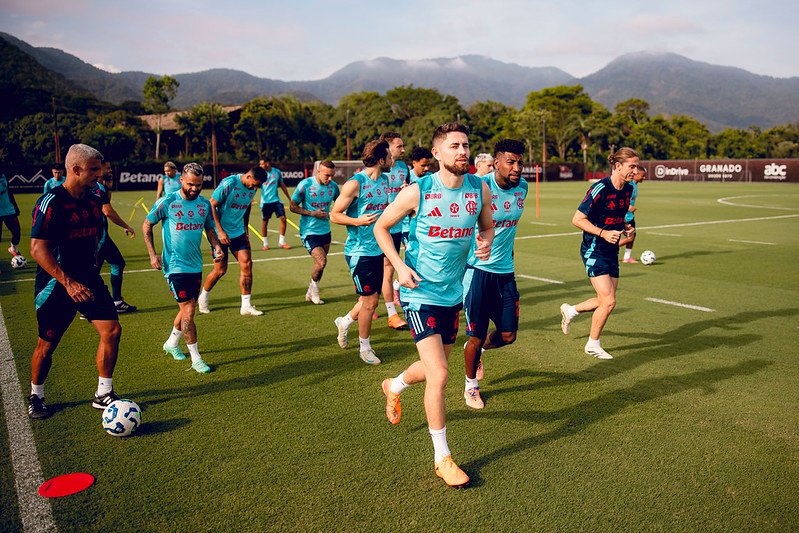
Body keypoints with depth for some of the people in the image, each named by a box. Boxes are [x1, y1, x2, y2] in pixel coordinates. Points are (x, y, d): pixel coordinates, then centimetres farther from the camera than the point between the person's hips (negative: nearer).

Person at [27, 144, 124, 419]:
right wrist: (69, 283, -27)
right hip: (55, 282, -6)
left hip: (88, 278, 6)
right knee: (47, 343, 6)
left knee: (112, 330, -4)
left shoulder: (93, 199, 5)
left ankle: (103, 394, 11)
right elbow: (38, 249, -21)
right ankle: (35, 397, 29)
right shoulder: (51, 202, -17)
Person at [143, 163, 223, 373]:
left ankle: (171, 343, 40)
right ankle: (196, 358, 5)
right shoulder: (167, 202, -10)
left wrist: (217, 247, -3)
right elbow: (146, 225, 0)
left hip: (196, 265, 6)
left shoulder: (205, 204, 3)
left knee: (187, 308, 16)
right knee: (188, 310, -6)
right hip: (175, 266, -6)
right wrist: (153, 254, -6)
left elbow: (210, 229, 16)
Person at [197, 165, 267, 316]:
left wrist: (246, 229, 16)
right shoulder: (228, 184, -20)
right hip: (221, 233, -6)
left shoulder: (252, 188, 0)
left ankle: (246, 306, 5)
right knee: (220, 270, 0)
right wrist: (220, 231, -18)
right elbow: (212, 205, -17)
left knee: (247, 264, -4)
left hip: (238, 232, 6)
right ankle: (202, 298, 27)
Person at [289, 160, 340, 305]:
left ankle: (310, 293, 30)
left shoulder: (333, 186, -1)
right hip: (309, 231, -5)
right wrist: (312, 213, -17)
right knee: (321, 261, -17)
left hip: (325, 231, 5)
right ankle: (314, 286, 12)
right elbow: (292, 206, -7)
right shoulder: (305, 185, -14)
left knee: (320, 264, 11)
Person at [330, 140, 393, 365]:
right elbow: (335, 215, -12)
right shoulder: (355, 184, -14)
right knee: (369, 300, -2)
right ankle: (364, 347, 16)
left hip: (377, 250, 8)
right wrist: (358, 221, -28)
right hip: (359, 251, -8)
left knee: (372, 299, 13)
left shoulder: (384, 180, 10)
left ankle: (344, 322, 40)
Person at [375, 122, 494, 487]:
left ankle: (394, 386, 54)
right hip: (420, 293, -6)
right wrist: (399, 266, -14)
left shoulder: (480, 189, -1)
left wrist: (486, 244, -7)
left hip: (453, 293, 6)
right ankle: (442, 458, 6)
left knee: (435, 367, 20)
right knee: (438, 374, -11)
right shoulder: (417, 192, -13)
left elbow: (487, 226, 16)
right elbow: (381, 227, -1)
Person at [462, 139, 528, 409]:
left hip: (505, 271, 6)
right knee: (477, 335, 3)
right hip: (477, 269, -6)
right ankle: (471, 386, 27)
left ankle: (478, 349, 40)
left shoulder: (522, 187, 3)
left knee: (508, 335, 7)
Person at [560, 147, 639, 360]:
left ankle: (570, 310, 38)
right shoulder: (600, 189, -19)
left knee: (606, 301, 12)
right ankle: (593, 345, 11)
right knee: (609, 301, -10)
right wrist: (603, 233, -25)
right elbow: (577, 219, -16)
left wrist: (626, 230, 2)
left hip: (612, 251, 8)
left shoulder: (628, 189, 6)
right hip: (594, 250, -8)